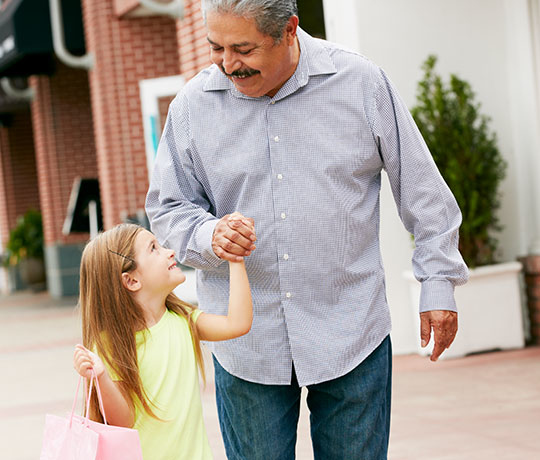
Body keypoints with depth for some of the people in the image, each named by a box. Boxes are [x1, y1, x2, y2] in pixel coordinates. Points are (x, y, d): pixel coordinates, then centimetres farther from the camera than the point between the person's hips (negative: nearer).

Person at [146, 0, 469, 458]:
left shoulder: (361, 83, -4)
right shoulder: (192, 106, -1)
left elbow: (420, 188, 4)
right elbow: (168, 207, 7)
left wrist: (439, 283, 5)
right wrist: (208, 235, -15)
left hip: (352, 334, -1)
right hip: (246, 346, 1)